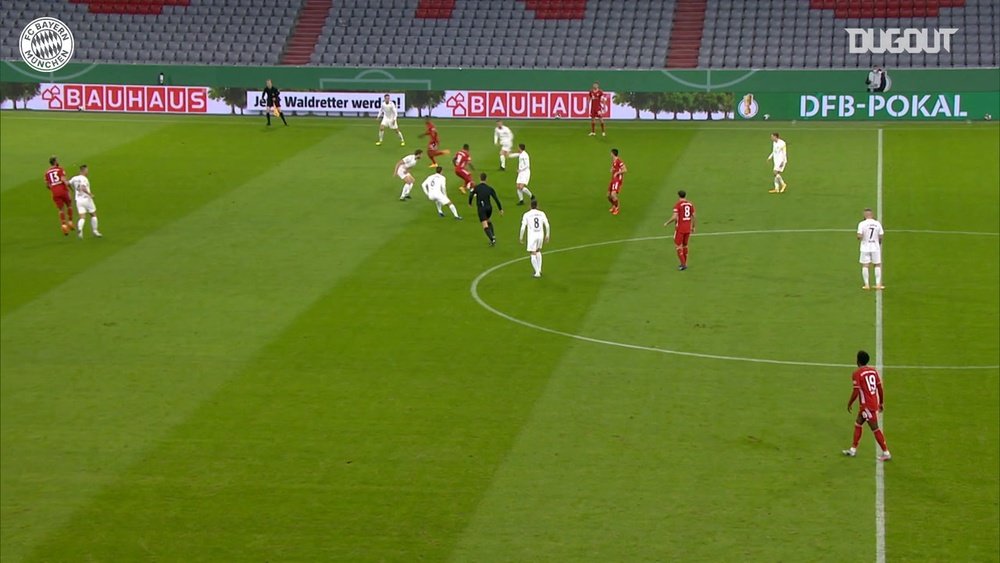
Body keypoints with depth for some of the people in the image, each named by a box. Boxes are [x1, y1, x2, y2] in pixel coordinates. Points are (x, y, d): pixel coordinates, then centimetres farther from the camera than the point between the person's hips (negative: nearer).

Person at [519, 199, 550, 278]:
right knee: (538, 251, 26)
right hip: (540, 235, 3)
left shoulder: (526, 215, -5)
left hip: (532, 236, -3)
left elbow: (523, 227, -7)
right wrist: (547, 235, 12)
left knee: (533, 254, 2)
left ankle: (537, 272, -4)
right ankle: (539, 269, 23)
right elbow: (547, 225, 0)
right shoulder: (541, 213, 2)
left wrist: (521, 237, 6)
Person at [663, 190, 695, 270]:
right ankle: (684, 264, 21)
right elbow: (693, 216, 6)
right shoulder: (690, 204, 4)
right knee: (685, 245, 18)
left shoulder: (677, 205, -13)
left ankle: (683, 264, -5)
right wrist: (693, 227, 19)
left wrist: (667, 223, -5)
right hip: (688, 228, 6)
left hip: (680, 228, -6)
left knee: (678, 245, 2)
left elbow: (674, 217, -20)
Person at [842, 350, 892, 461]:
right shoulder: (873, 370, 5)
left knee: (875, 429, -2)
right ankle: (853, 449, 27)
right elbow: (880, 388, 7)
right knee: (858, 423, 19)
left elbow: (856, 391, -17)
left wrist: (850, 403, -3)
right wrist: (882, 402, 16)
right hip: (875, 403, 8)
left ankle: (886, 453, 2)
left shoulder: (857, 373, -15)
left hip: (866, 405, -8)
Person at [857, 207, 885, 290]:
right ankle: (878, 284, 8)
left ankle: (866, 284, 3)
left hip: (865, 248, -1)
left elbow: (859, 236, -16)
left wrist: (859, 238, 7)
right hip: (875, 247, 1)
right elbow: (881, 236, -2)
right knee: (877, 265, 11)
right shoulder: (877, 223, -3)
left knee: (865, 265, 5)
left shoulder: (862, 224, -10)